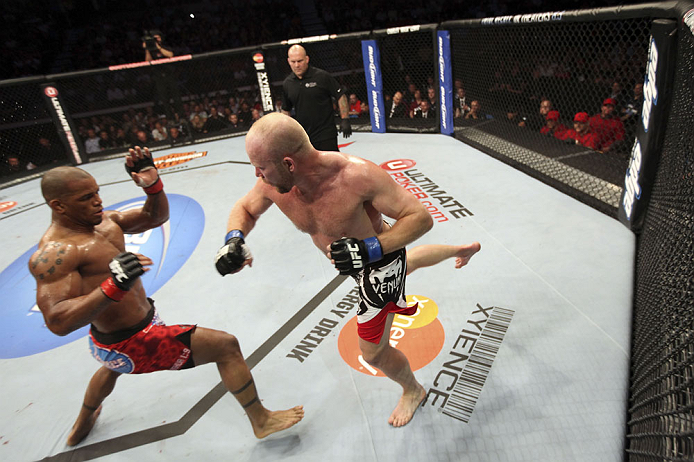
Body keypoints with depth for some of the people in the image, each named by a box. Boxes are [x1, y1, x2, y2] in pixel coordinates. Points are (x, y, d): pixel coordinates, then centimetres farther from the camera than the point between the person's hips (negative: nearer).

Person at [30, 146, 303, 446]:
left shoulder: (102, 220, -2)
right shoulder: (54, 253, -27)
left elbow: (155, 217, 4)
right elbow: (58, 322, -35)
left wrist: (153, 185, -16)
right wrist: (113, 287, -49)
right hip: (130, 345, -10)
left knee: (113, 366, 44)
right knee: (225, 346, -11)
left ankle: (81, 427, 74)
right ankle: (261, 421, 8)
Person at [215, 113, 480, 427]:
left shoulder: (358, 175, -42)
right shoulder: (273, 183, -24)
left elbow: (421, 217, -35)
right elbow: (244, 209, -2)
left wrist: (370, 248, -49)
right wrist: (234, 239, -25)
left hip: (381, 260, -7)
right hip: (354, 259, 7)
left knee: (373, 351, 2)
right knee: (405, 263, 38)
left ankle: (412, 390, 38)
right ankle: (460, 250, 68)